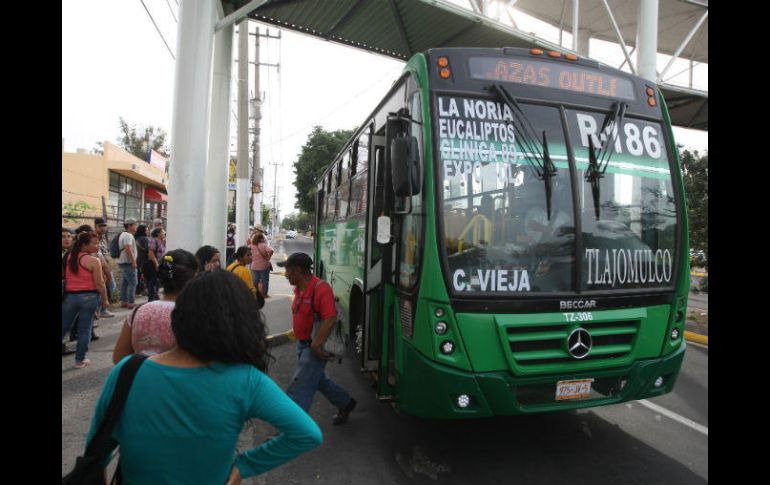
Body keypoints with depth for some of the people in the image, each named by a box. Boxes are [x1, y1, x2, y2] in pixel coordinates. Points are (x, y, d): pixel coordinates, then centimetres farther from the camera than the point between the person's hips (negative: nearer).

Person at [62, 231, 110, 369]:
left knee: (63, 327, 15)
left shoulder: (68, 257, 5)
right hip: (89, 296, -4)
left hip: (69, 296, 5)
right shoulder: (93, 261, -13)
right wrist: (105, 299, -1)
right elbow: (99, 283, -12)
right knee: (85, 329, 6)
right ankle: (80, 360, 14)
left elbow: (64, 277, 11)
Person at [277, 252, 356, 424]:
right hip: (303, 344, 10)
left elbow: (330, 318, -30)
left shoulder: (320, 288, -23)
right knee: (317, 380, 24)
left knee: (299, 388, -6)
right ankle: (345, 403, 43)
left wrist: (316, 345, -32)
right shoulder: (299, 288, 5)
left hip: (316, 347, -10)